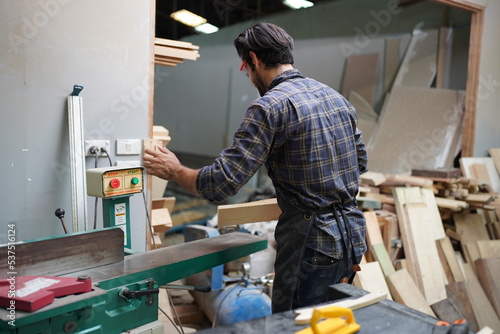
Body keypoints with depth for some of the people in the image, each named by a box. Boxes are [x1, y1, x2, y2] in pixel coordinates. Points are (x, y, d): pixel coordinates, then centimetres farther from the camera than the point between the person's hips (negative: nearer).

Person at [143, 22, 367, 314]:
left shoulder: (271, 106, -15)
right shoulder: (336, 97, 9)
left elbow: (221, 183, -18)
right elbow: (360, 162, 20)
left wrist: (175, 172, -1)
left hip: (312, 245, -8)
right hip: (352, 235, 9)